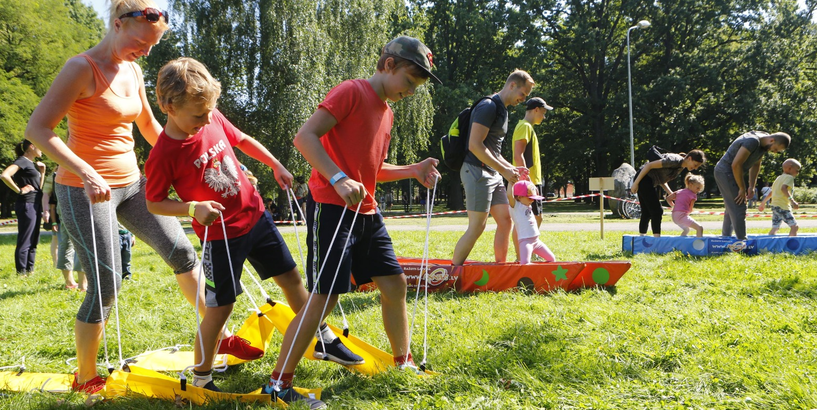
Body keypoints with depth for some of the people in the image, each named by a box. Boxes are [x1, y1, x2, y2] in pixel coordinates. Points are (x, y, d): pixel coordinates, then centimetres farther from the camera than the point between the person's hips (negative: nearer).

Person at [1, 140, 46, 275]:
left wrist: (42, 171, 12)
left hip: (35, 205, 10)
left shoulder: (32, 163, 18)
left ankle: (30, 271, 18)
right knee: (25, 242, -6)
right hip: (26, 205, -10)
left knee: (33, 242, 12)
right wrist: (19, 190, -19)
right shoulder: (22, 161, -9)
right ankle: (21, 273, -3)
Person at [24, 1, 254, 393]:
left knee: (180, 251, 7)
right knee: (106, 283, -6)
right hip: (84, 190, -8)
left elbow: (149, 127, 23)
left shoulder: (133, 71, 8)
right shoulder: (82, 68, -15)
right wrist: (85, 171, -31)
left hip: (130, 183, 8)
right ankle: (86, 378, 12)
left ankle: (219, 336, 21)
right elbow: (37, 129, -21)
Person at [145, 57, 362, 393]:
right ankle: (201, 379, 14)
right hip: (220, 235, -6)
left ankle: (325, 340, 30)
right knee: (220, 307, -3)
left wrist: (276, 166, 16)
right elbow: (154, 203, -11)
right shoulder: (164, 155, -20)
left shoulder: (214, 120, -4)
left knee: (290, 277, 14)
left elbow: (242, 140, 15)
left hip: (255, 216, 6)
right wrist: (193, 207, -26)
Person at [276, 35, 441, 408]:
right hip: (331, 207, -9)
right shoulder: (352, 92, -9)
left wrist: (413, 171, 10)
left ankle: (403, 363, 27)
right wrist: (339, 179, -29)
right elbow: (304, 136, -19)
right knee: (325, 296, -11)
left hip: (366, 211, 9)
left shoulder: (386, 112, 17)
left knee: (395, 283, 10)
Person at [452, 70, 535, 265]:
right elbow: (475, 145, -21)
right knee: (477, 227, -9)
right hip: (477, 171, -10)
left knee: (505, 221, 6)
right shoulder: (488, 107, -13)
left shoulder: (502, 110, 19)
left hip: (493, 174, 10)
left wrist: (512, 168, 13)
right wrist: (504, 170, -18)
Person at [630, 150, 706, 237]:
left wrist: (670, 193, 2)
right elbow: (649, 165, -21)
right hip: (644, 180, -9)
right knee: (656, 211, -11)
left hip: (651, 183, 9)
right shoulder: (674, 160, -20)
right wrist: (635, 183, -21)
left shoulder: (681, 167, 8)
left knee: (647, 213, 12)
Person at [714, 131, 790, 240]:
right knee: (739, 209, -14)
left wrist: (751, 187, 4)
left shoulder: (764, 144, 3)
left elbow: (756, 165, 13)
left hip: (735, 173, 10)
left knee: (731, 209, 17)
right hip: (726, 172, -10)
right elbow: (736, 165, -28)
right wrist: (742, 189, -20)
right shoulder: (753, 141, -27)